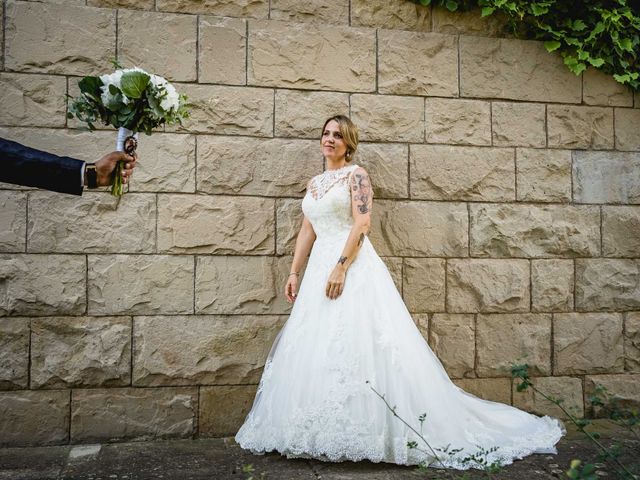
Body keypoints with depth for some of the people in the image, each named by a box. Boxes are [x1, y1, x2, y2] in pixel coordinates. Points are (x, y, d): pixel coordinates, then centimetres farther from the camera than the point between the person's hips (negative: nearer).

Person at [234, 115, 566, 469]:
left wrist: (340, 268, -21)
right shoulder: (313, 183, 20)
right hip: (319, 267, 7)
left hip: (354, 267, -7)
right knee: (316, 349, 5)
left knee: (356, 346, -11)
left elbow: (362, 224, -12)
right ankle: (321, 433, 13)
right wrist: (294, 273, 11)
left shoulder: (356, 175, -1)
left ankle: (366, 430, -1)